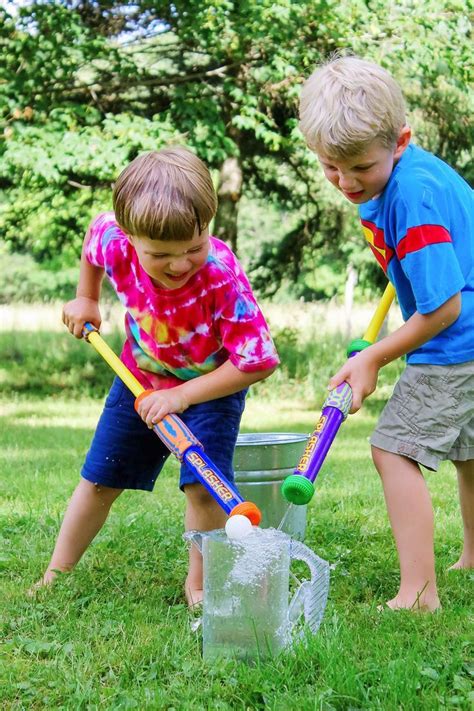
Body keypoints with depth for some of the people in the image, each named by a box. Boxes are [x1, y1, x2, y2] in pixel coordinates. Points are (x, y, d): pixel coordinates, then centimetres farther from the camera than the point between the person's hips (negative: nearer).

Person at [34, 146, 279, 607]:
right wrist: (86, 299, 5)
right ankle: (56, 576, 29)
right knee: (99, 480, 12)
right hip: (140, 379, 4)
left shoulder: (222, 275, -39)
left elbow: (258, 360, -36)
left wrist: (182, 395, -35)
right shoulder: (115, 243, -29)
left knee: (203, 485, -19)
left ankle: (198, 583, 4)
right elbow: (96, 228, -1)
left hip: (213, 385, -3)